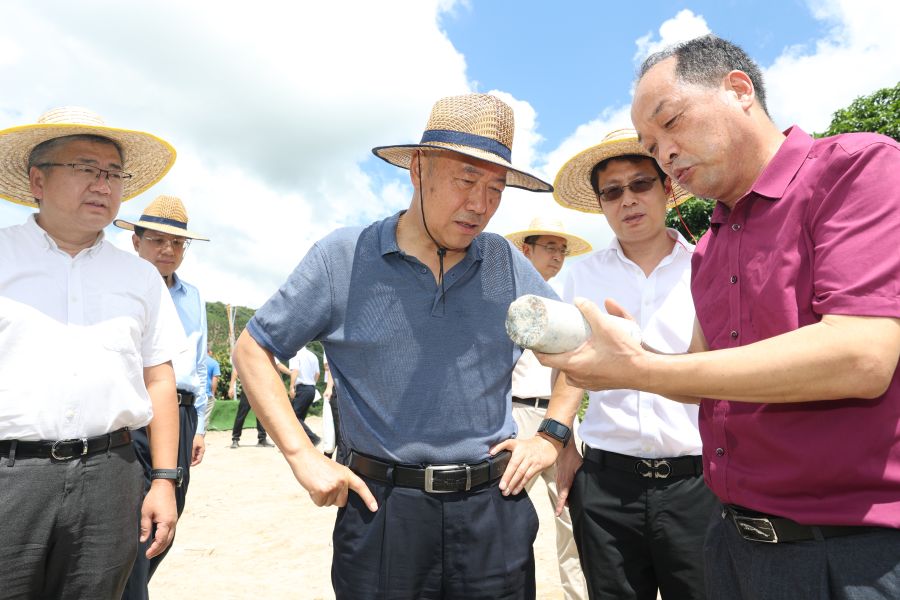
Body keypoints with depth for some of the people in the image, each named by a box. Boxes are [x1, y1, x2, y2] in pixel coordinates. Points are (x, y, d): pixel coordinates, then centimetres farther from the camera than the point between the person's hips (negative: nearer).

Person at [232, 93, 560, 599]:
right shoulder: (343, 258, -8)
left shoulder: (508, 265, -1)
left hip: (493, 507, 3)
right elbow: (253, 349, -1)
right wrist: (302, 455, -8)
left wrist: (552, 436, 3)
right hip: (381, 511, -2)